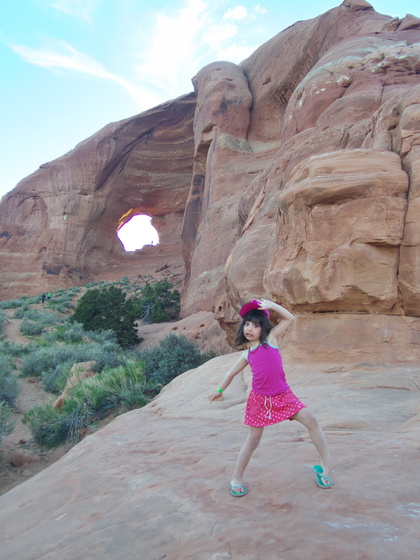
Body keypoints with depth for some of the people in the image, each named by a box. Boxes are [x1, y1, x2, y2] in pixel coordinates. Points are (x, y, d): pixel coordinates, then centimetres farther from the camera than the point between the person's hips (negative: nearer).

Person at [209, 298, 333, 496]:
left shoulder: (271, 338, -2)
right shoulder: (246, 355, 5)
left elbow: (289, 318, -7)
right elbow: (232, 372, 20)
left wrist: (270, 305, -13)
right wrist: (219, 390, 25)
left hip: (283, 395, -1)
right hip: (259, 399, 1)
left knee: (311, 421, -9)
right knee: (253, 440, 7)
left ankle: (326, 467, 5)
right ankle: (236, 479, 22)